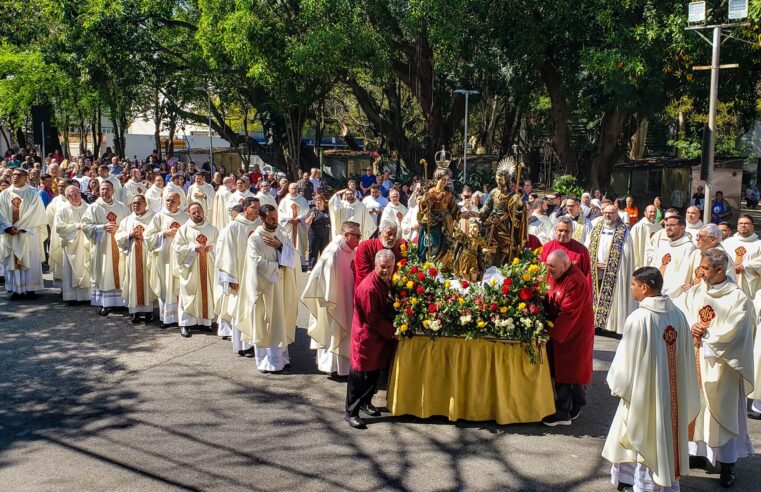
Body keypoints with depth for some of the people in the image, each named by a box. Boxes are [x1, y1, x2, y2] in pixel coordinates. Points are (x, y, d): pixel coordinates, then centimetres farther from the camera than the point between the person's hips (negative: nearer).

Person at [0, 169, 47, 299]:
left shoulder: (33, 194, 0)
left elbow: (35, 214, -7)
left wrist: (20, 228, -14)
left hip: (28, 233, -2)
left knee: (30, 261, 0)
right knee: (12, 261, 2)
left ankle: (30, 288, 5)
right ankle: (15, 289, 6)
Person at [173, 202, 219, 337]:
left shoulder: (211, 228, 9)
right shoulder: (184, 229, 1)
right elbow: (176, 247, -5)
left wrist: (212, 246, -8)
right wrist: (194, 248, -15)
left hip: (208, 266, 3)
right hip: (190, 266, -3)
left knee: (208, 293, 3)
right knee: (188, 294, -1)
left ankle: (206, 319, 14)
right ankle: (185, 323, 2)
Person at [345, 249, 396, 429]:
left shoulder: (387, 281, 2)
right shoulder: (368, 287, -26)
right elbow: (373, 318, -22)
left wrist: (392, 329, 7)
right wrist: (393, 332, -15)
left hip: (382, 336, 9)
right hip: (366, 337, -9)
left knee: (375, 371, 18)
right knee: (360, 374, -1)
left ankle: (366, 402, 36)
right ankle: (351, 412, 8)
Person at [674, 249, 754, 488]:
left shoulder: (738, 298, -10)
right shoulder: (694, 293, 4)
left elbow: (731, 334, -16)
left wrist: (702, 336, -10)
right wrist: (691, 328, -17)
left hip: (721, 365, -4)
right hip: (694, 362, 4)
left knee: (722, 412, 3)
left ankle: (727, 464, 13)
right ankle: (698, 452, 25)